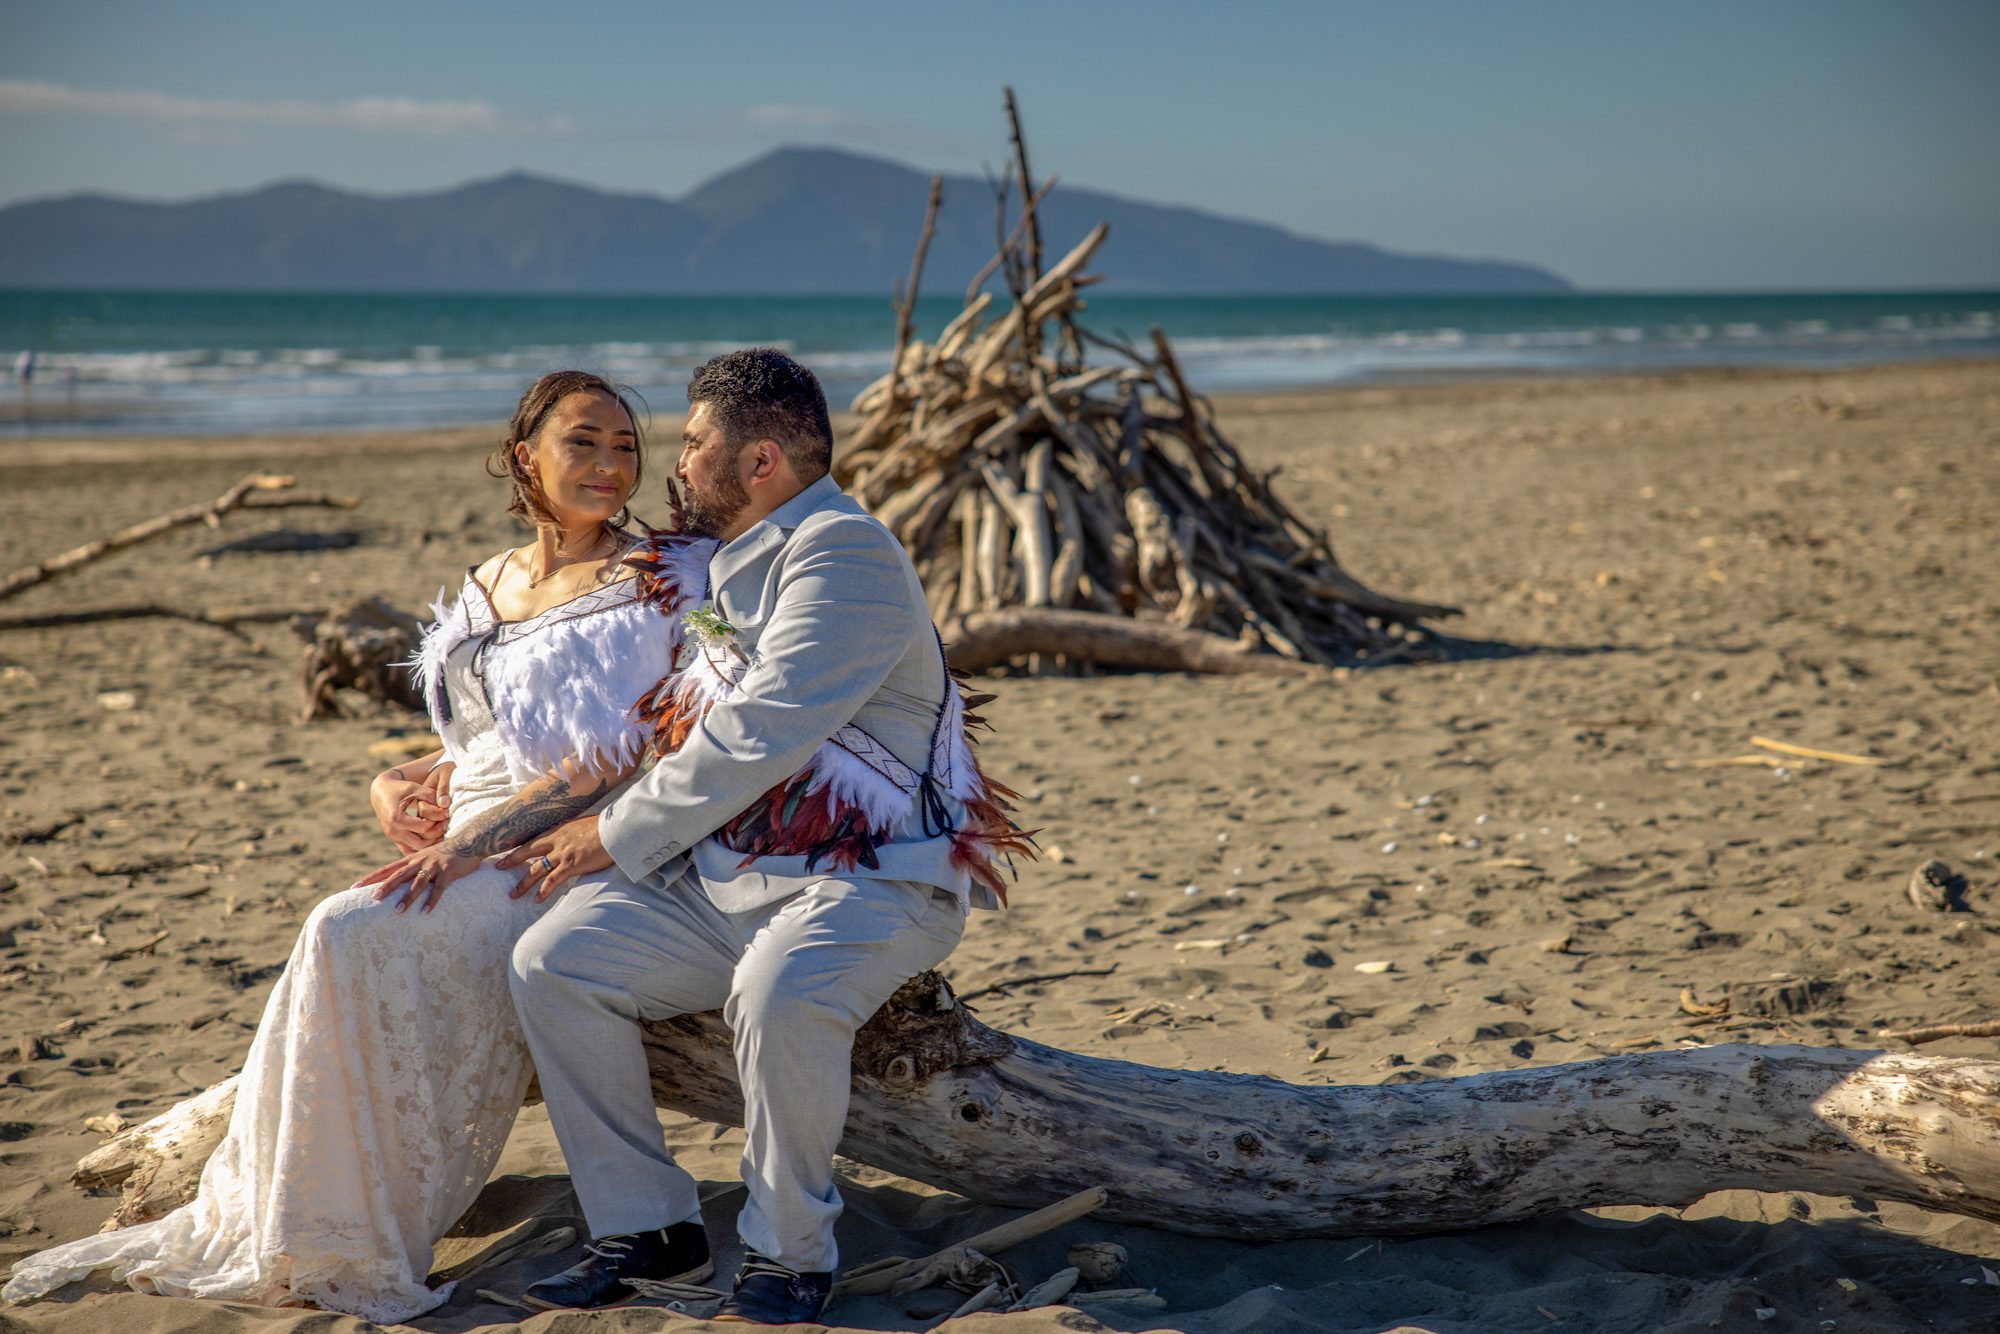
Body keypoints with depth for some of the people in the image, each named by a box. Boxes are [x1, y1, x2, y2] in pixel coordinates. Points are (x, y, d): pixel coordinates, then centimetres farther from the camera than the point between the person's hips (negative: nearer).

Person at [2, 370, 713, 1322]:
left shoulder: (658, 581, -2)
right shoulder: (488, 585, 18)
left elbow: (622, 756, -12)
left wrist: (474, 838, -19)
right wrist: (399, 785, 1)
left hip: (565, 855, -6)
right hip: (469, 850, 6)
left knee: (360, 936, -27)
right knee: (345, 947, -22)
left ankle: (347, 1246, -15)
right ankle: (254, 1221, -12)